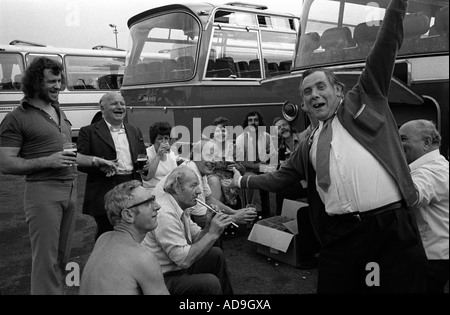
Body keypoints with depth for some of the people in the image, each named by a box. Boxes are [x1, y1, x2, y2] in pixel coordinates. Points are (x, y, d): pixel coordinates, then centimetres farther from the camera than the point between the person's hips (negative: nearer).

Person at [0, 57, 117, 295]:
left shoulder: (59, 112, 17)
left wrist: (93, 161, 13)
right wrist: (48, 162, -19)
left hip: (70, 189, 7)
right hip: (43, 192, -7)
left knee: (63, 256, 13)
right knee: (45, 258, -3)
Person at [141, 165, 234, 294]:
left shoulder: (181, 207, 5)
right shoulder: (165, 214, -26)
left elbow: (197, 239, 8)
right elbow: (184, 259, -27)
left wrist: (208, 225, -12)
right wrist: (213, 233, -25)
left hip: (177, 266, 10)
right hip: (162, 278, -10)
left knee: (216, 254, 10)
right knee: (210, 282, -26)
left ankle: (226, 293, 26)